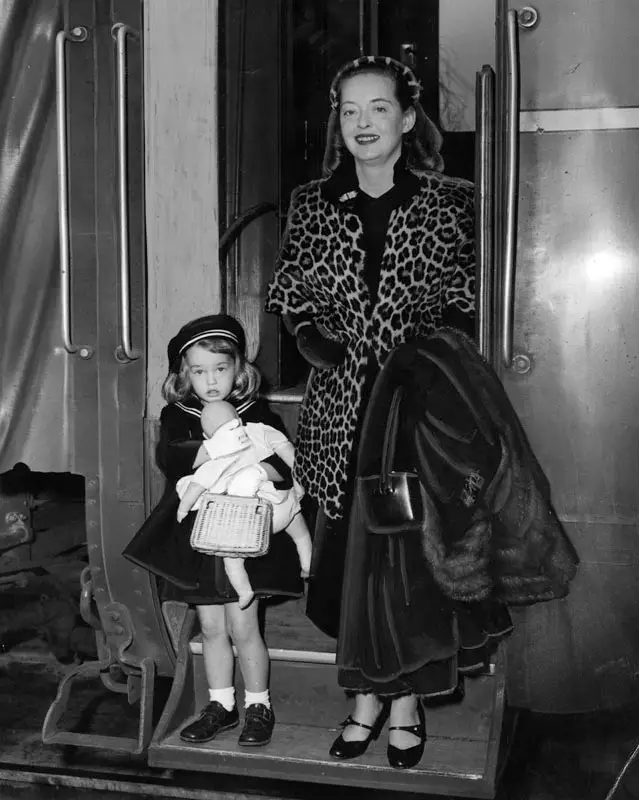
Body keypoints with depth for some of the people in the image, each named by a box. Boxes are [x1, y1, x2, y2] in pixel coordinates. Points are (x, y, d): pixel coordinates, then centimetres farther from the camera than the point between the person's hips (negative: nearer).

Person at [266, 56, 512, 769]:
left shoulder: (448, 203, 1)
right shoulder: (309, 206, 6)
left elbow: (465, 304, 4)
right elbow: (289, 299, 12)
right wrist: (313, 335, -7)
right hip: (340, 412, 2)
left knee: (414, 553, 2)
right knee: (348, 554, 8)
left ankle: (408, 701, 21)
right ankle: (367, 696, 26)